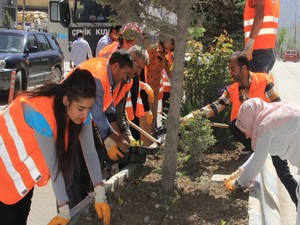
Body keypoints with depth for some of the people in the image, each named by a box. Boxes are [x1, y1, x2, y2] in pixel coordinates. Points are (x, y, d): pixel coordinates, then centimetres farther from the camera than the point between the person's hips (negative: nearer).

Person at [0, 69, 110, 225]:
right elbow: (53, 166, -33)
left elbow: (90, 152, -15)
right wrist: (64, 210, -26)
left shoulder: (80, 109, -19)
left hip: (27, 159, 6)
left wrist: (100, 195, -22)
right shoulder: (42, 113, -39)